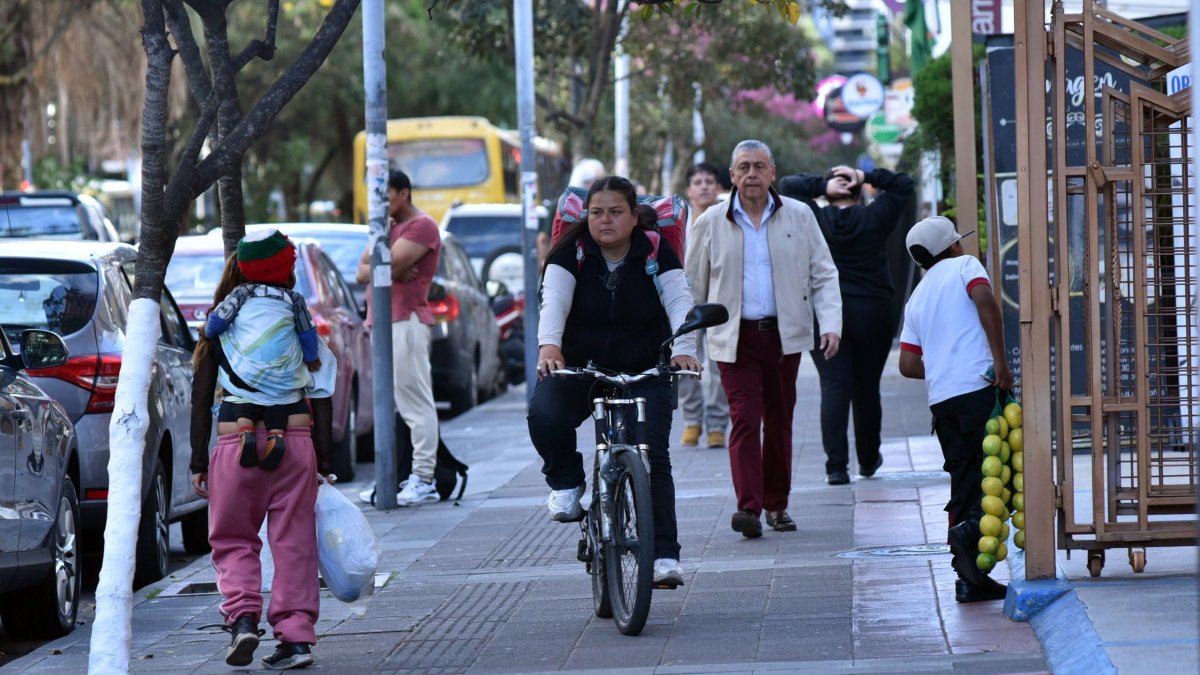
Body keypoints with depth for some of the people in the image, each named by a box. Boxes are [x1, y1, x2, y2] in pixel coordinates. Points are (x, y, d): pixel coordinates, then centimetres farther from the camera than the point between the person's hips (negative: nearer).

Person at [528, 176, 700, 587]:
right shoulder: (571, 252, -7)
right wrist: (549, 344, -42)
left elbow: (678, 300, -16)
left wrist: (683, 347, -36)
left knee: (652, 456, -13)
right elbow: (554, 299, -21)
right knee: (544, 414, -29)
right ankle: (566, 483, -2)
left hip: (643, 373, 0)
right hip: (577, 367, 0)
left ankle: (664, 554, -9)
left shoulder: (656, 253, -5)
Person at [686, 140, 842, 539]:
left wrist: (831, 323, -8)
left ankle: (777, 505, 20)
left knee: (779, 420, 9)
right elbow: (693, 285, 11)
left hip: (784, 334, 2)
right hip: (735, 337, -2)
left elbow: (823, 275, 6)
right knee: (744, 418, -13)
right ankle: (748, 506, -19)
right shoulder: (711, 224, 4)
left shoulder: (799, 217, 5)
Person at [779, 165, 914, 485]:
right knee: (867, 389, 12)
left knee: (834, 387, -5)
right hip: (872, 313, 1)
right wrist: (866, 177, 2)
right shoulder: (874, 218, -1)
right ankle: (868, 460, 27)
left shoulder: (815, 219, -1)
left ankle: (836, 464, -15)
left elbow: (788, 185, 9)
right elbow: (903, 185, 8)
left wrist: (823, 185, 0)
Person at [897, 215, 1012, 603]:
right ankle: (972, 528, -28)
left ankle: (969, 579, 4)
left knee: (964, 479, 8)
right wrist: (999, 360, -14)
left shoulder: (917, 299, 23)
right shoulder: (964, 266, 7)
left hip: (941, 398, 6)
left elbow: (908, 364, 16)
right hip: (978, 387, -6)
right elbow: (985, 299, -14)